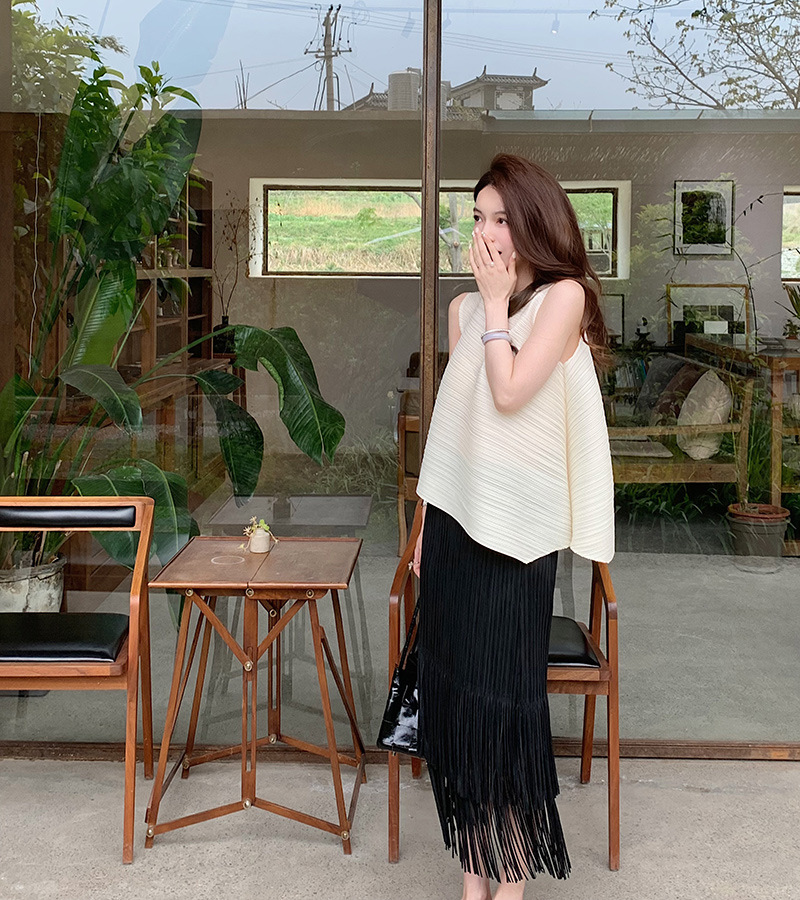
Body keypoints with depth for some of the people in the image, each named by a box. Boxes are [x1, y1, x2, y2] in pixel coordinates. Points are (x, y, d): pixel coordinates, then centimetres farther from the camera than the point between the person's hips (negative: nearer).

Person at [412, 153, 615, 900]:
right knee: (453, 692, 9)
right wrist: (426, 527, 14)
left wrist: (498, 303, -7)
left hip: (514, 523, -6)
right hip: (455, 515, 6)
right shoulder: (464, 308, 12)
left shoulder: (564, 296, -5)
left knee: (502, 697, 1)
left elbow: (510, 394, -17)